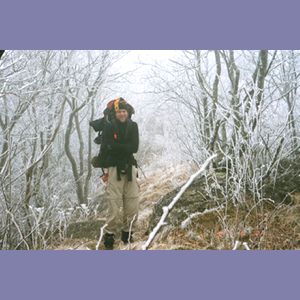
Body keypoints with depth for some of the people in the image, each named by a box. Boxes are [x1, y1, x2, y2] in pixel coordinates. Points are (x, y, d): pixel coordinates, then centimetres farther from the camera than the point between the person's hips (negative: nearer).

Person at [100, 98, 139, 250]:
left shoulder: (133, 126, 7)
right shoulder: (109, 127, -1)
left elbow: (134, 147, -5)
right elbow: (105, 148, -6)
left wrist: (115, 146, -11)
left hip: (130, 167, 3)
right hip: (114, 167, -3)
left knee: (133, 202, 2)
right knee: (114, 203, -8)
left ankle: (127, 233, 18)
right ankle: (110, 234, 5)